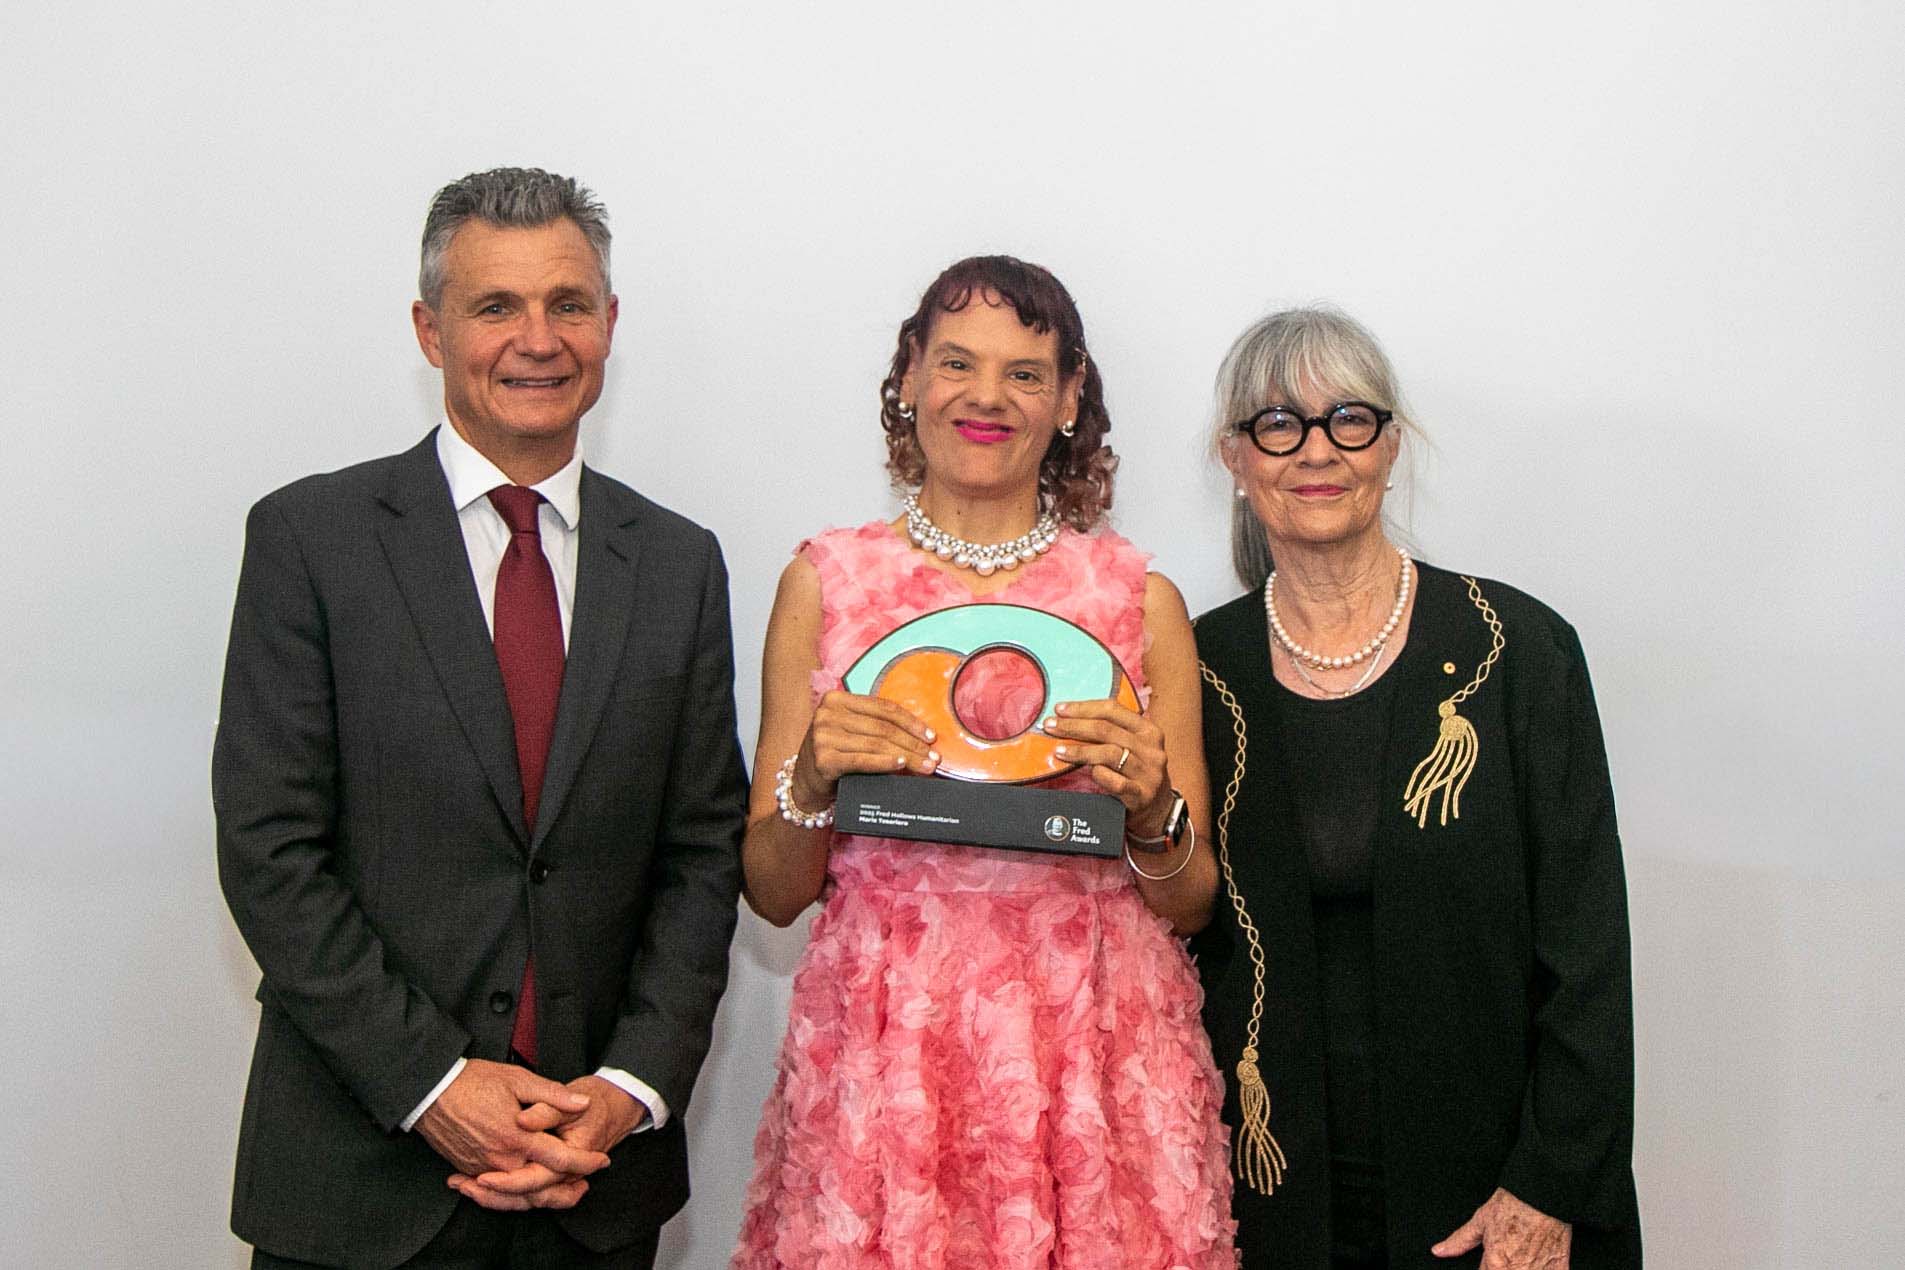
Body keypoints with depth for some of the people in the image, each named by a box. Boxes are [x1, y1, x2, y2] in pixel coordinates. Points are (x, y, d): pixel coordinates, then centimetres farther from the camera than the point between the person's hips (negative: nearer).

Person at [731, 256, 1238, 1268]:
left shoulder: (1140, 598, 3)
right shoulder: (826, 579, 3)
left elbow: (1190, 907, 8)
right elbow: (773, 894, 5)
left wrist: (1151, 811, -12)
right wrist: (813, 781, -14)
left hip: (1094, 1064, 0)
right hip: (879, 1059, 0)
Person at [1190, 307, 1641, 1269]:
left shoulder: (1517, 650, -7)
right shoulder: (1202, 669, -1)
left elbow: (1587, 952, -7)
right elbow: (1173, 941, 5)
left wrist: (1553, 1189, -11)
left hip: (1480, 1184, -1)